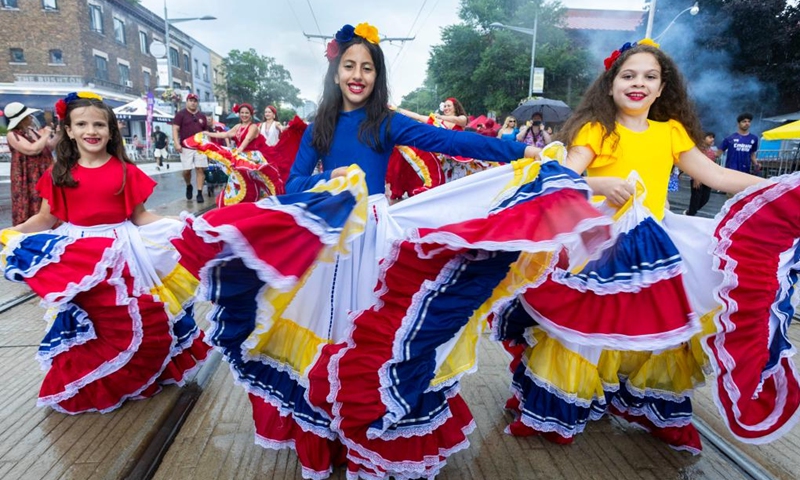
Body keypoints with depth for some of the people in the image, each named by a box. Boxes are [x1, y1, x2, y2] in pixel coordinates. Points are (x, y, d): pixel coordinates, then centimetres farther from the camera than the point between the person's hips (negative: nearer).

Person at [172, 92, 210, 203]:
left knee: (200, 169, -3)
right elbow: (175, 130, -4)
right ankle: (188, 186, 27)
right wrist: (177, 144, -15)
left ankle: (200, 193, -2)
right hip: (186, 147, -3)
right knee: (186, 170, -2)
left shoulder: (202, 116, 15)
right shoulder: (181, 114, 2)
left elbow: (206, 132, 19)